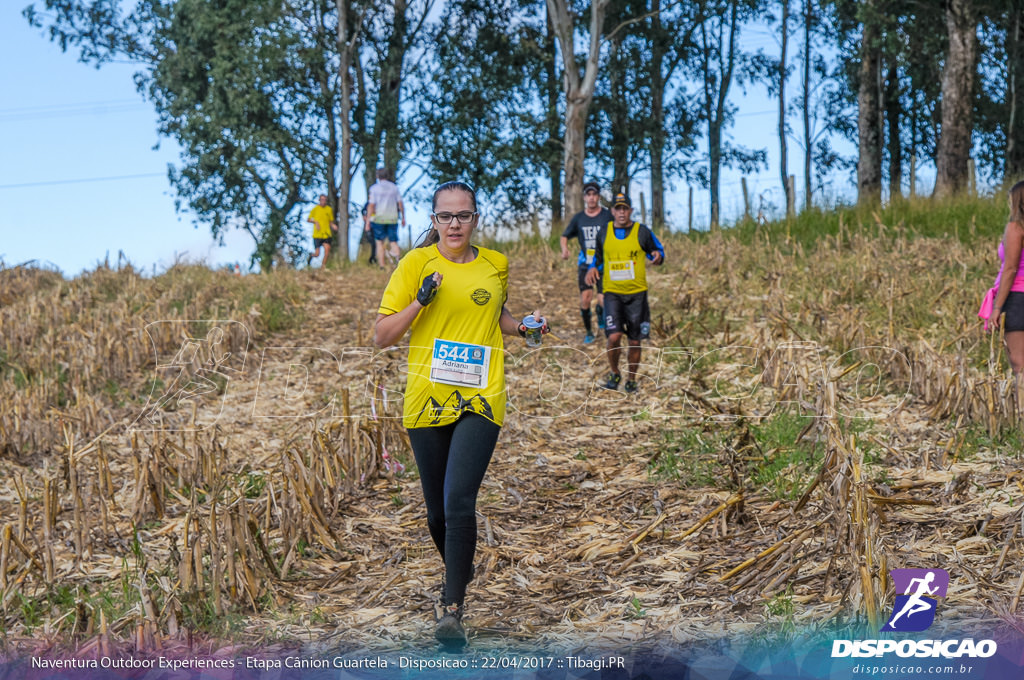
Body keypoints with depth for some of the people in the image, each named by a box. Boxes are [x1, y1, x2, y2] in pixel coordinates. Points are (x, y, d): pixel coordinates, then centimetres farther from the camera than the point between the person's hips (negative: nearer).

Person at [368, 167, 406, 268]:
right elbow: (400, 204, 6)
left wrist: (368, 221, -3)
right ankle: (395, 255, -25)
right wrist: (403, 218, 15)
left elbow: (371, 206, -6)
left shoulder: (374, 188, -2)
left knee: (380, 242, 7)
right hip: (393, 218, 2)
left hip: (379, 218, -2)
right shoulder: (394, 187, 6)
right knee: (393, 241, 5)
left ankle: (381, 265, 1)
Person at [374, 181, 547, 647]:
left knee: (459, 503, -16)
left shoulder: (496, 265, 8)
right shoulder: (416, 263, 0)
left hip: (479, 400, 0)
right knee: (437, 509, 10)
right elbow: (381, 336, -1)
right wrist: (420, 301, -14)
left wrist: (522, 327, 8)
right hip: (427, 398, 0)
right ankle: (457, 568, 41)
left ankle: (452, 609, -9)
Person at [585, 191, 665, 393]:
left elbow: (658, 249, 9)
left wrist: (658, 256, -15)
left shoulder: (642, 231, -2)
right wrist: (593, 268, 0)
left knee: (635, 342, 6)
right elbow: (598, 255, 21)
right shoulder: (604, 232, 4)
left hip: (637, 293, 0)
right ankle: (614, 373, 11)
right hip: (612, 293, 0)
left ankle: (631, 380, 27)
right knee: (614, 337, -16)